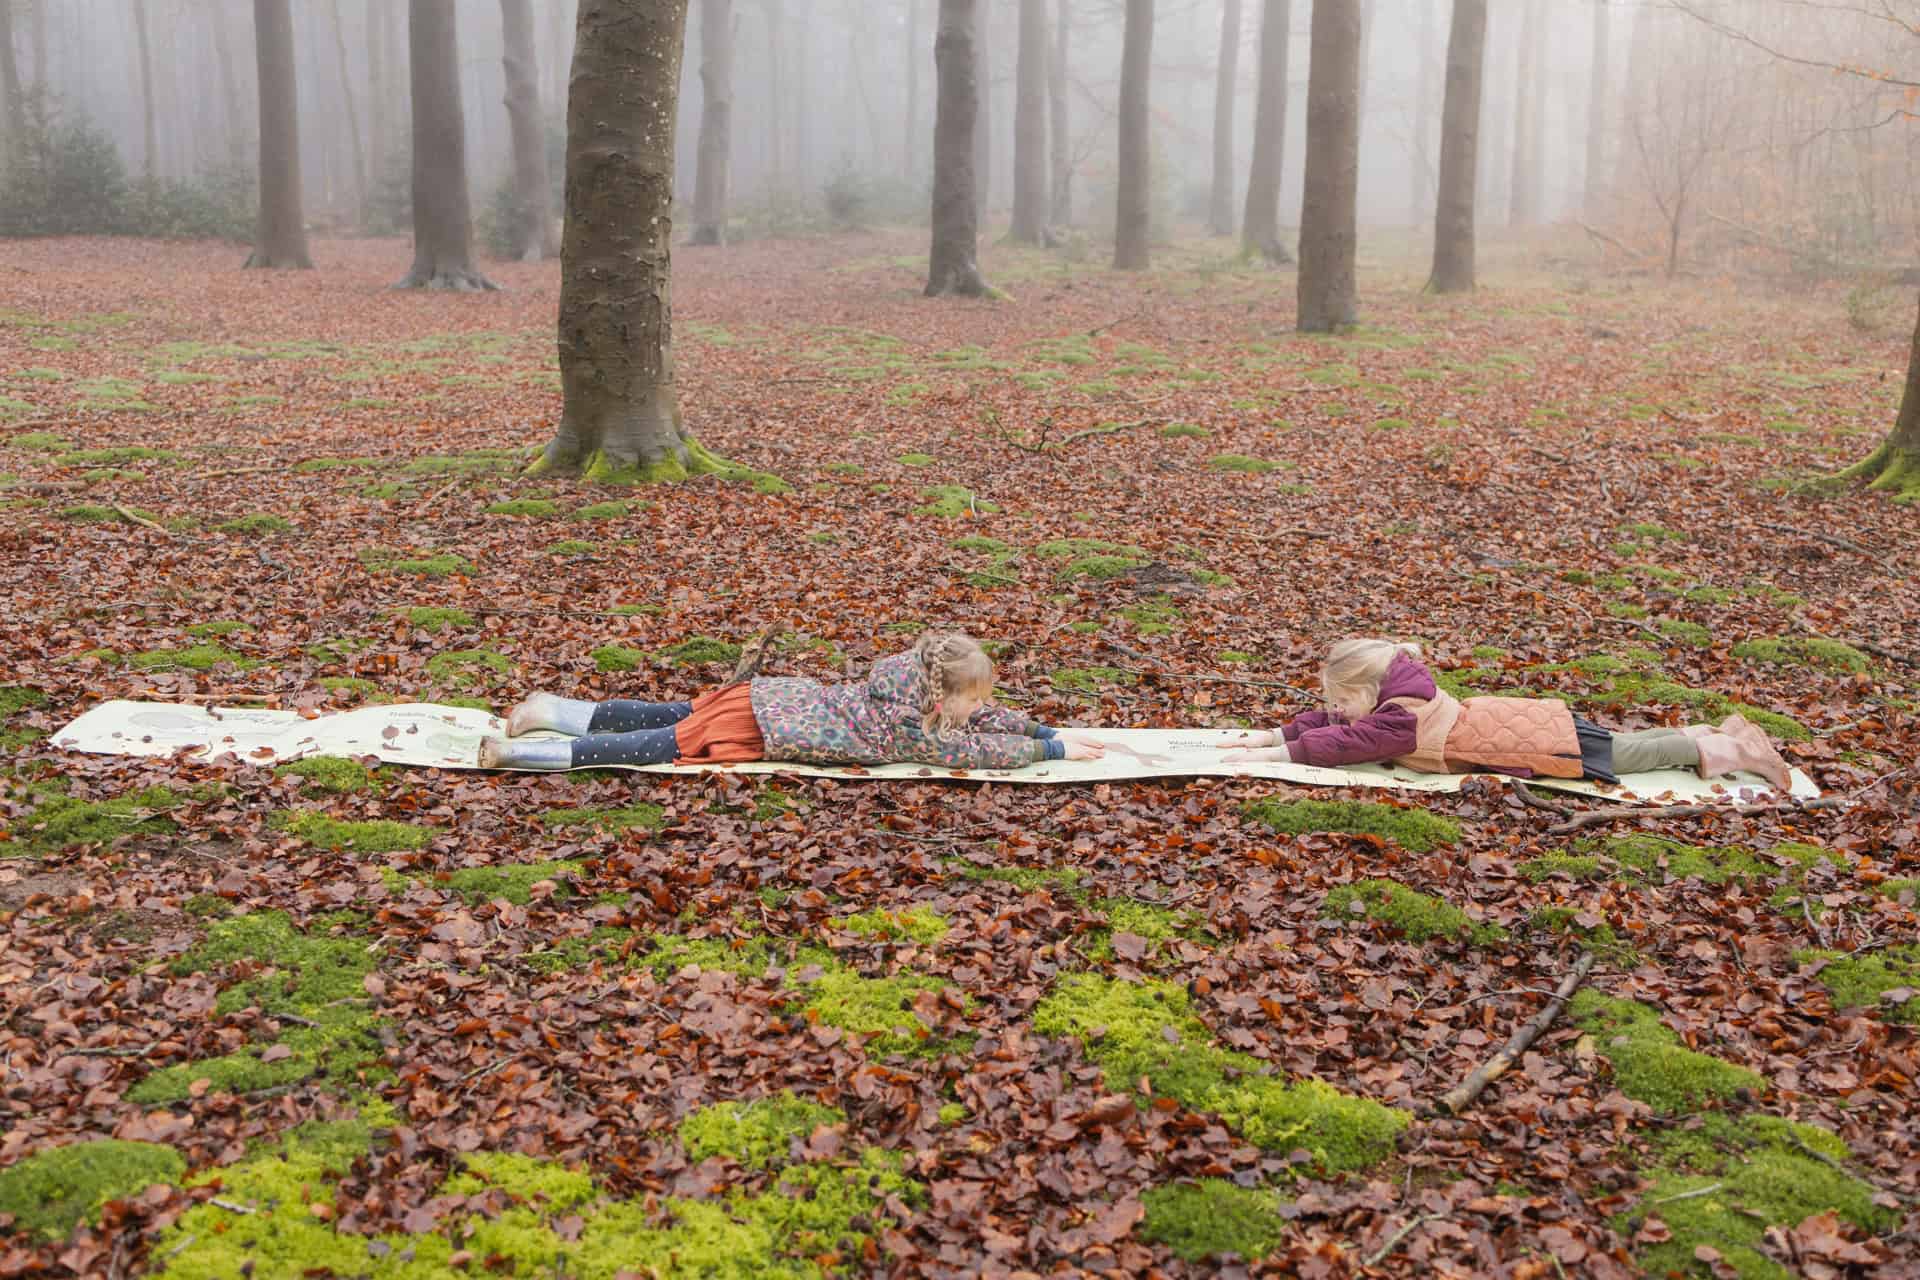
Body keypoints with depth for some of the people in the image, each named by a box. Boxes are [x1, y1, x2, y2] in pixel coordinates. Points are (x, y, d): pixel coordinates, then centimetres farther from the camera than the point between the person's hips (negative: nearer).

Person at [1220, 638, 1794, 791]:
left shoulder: (1397, 719, -23)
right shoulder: (1392, 692, 2)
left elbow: (1339, 743, -28)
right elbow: (1328, 721, 10)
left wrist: (1275, 753, -25)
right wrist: (1275, 733, 2)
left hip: (1540, 742, -8)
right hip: (1527, 720, 8)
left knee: (1629, 756, 3)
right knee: (1623, 747, 19)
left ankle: (1727, 751, 9)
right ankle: (1716, 735, 28)